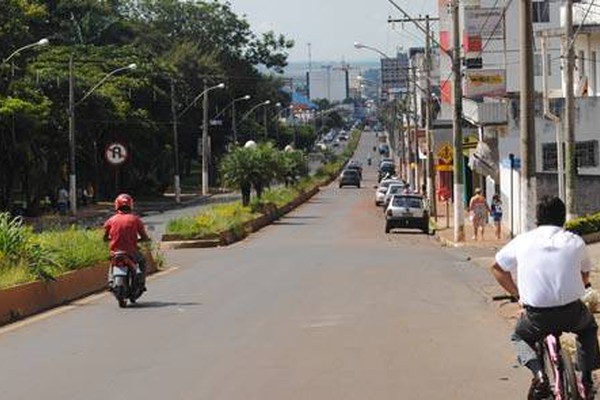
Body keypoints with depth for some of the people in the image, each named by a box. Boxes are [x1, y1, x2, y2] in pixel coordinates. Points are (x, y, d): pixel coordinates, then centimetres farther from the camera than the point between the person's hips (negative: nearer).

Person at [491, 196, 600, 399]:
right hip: (572, 314, 1)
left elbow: (497, 268, 16)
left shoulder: (522, 241, 4)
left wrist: (517, 294, 27)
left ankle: (538, 373, 3)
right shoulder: (575, 242, 4)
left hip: (537, 316, -1)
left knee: (520, 338, 31)